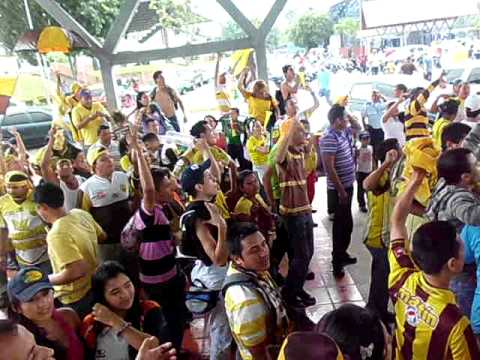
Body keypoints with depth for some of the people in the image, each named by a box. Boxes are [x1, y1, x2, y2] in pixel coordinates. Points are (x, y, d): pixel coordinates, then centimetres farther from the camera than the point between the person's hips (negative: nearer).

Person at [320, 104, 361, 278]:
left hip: (348, 185, 9)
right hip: (339, 189, -9)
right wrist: (341, 191, -22)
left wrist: (349, 115, 10)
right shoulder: (330, 139, -21)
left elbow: (357, 127, 29)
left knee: (346, 223, 19)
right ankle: (337, 261, 12)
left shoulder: (344, 132, 7)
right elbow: (329, 168, -24)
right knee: (342, 224, 0)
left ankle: (341, 254, 33)